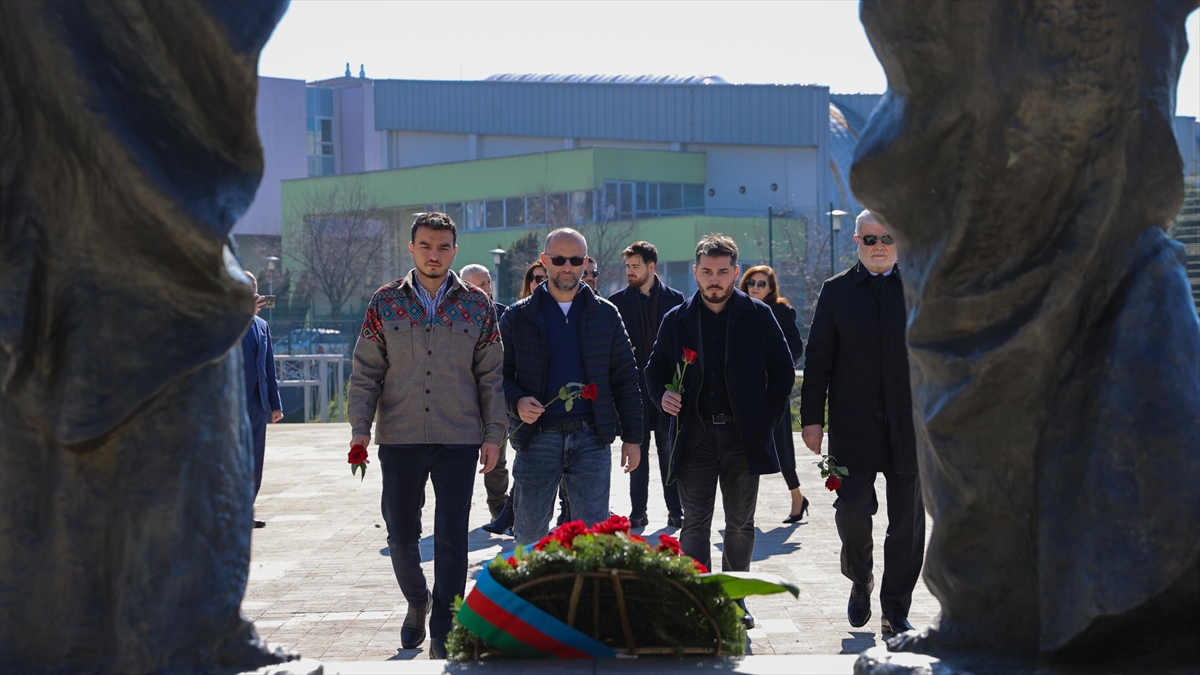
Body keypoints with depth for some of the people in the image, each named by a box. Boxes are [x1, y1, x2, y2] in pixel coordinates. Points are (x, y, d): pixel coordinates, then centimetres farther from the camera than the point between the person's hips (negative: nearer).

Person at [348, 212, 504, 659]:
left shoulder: (477, 305, 4)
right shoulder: (385, 303, 3)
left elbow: (491, 375, 6)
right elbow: (366, 371, 4)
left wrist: (494, 433, 0)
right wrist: (360, 426, -5)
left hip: (459, 440, -1)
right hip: (399, 438, 1)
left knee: (452, 540, -2)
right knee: (401, 534, 7)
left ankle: (442, 635, 5)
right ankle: (417, 602, 35)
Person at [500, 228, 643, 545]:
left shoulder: (605, 314, 8)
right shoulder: (518, 316, 6)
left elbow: (625, 378, 9)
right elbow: (500, 374, 7)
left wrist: (632, 437, 5)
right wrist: (517, 401, -14)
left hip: (591, 439, 0)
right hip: (537, 438, 0)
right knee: (529, 535, 5)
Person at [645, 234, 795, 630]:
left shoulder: (758, 316, 2)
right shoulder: (677, 320, 5)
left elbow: (783, 370, 6)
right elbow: (655, 370, 13)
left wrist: (769, 417, -2)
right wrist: (663, 396, -8)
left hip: (743, 437, 0)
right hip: (695, 435, 0)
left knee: (741, 524, 8)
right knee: (695, 523, -4)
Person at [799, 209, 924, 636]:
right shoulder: (837, 292, 5)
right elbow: (818, 360, 4)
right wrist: (811, 417, -1)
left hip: (911, 427, 1)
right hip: (853, 427, -1)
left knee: (907, 522, 3)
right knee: (852, 509, -9)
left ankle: (895, 611, 14)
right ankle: (860, 580, 21)